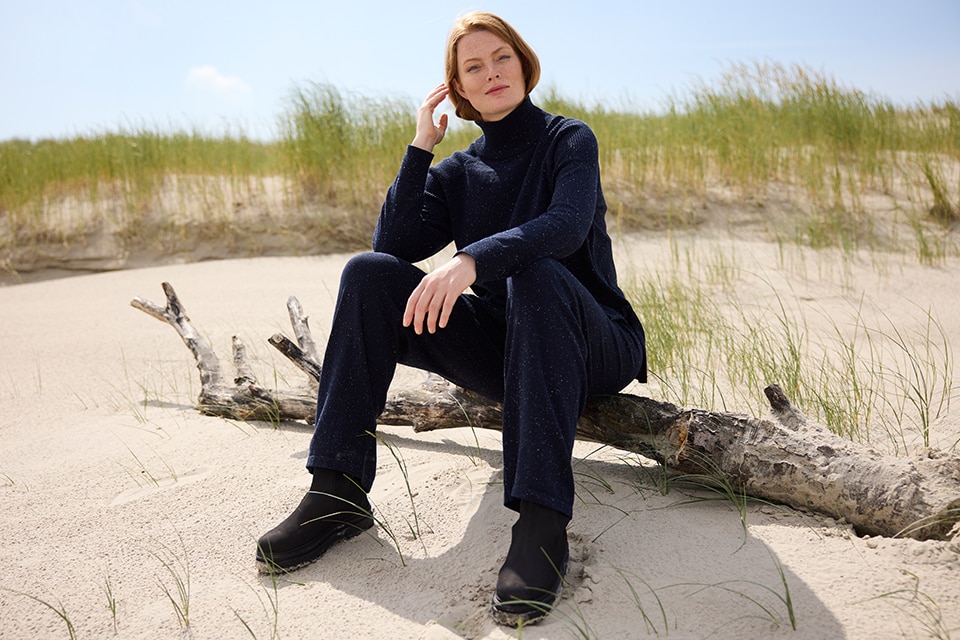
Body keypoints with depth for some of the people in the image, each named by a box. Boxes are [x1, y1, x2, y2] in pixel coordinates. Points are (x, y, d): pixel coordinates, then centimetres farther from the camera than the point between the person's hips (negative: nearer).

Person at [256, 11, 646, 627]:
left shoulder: (569, 140, -1)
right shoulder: (459, 172, 11)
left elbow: (568, 225, -24)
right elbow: (393, 244, -4)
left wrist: (470, 260, -39)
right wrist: (421, 147, -5)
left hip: (594, 349, -4)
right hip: (502, 351, 4)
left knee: (536, 275, -38)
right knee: (369, 274, -14)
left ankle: (542, 519, -43)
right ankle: (338, 490, -19)